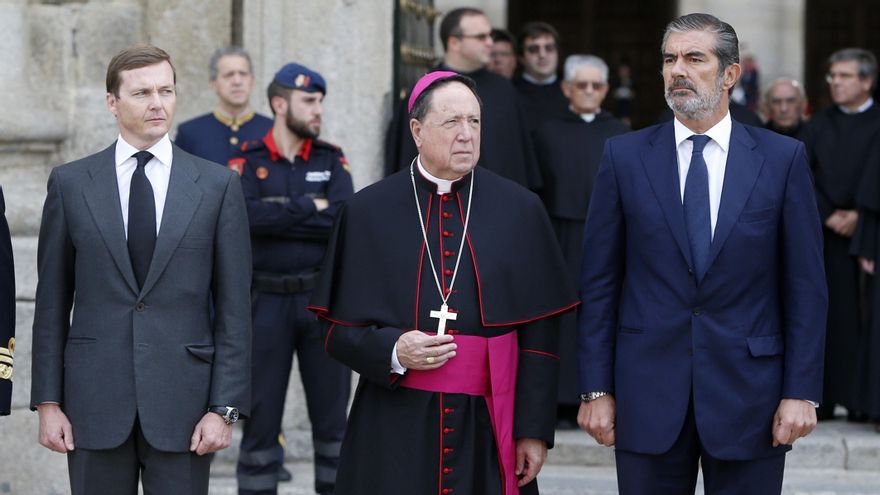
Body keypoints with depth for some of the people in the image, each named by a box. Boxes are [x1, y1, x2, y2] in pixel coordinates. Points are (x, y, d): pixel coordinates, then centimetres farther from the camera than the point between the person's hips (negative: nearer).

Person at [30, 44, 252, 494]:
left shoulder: (218, 186, 2)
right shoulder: (70, 183, 5)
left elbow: (234, 308, 1)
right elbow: (51, 305, 6)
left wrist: (224, 407, -5)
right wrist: (47, 401, 1)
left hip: (182, 405, 0)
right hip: (94, 402, 1)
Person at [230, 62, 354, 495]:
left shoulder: (331, 160, 5)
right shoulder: (247, 163, 0)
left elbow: (344, 220, -11)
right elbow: (246, 216, -19)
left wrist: (278, 215, -13)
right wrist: (311, 207, -12)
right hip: (267, 301, -2)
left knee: (333, 412, 8)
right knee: (261, 413, 4)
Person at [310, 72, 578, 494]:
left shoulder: (520, 210, 5)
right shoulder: (367, 213, 3)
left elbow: (539, 333, 3)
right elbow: (338, 328, 4)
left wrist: (535, 429, -2)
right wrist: (393, 352, -15)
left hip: (489, 428, 1)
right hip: (397, 430, 0)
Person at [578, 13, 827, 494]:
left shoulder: (783, 158, 1)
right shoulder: (624, 157, 3)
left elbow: (805, 285, 0)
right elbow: (600, 283, 3)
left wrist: (802, 391, -5)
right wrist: (596, 389, -1)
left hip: (748, 395, 0)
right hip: (647, 395, 1)